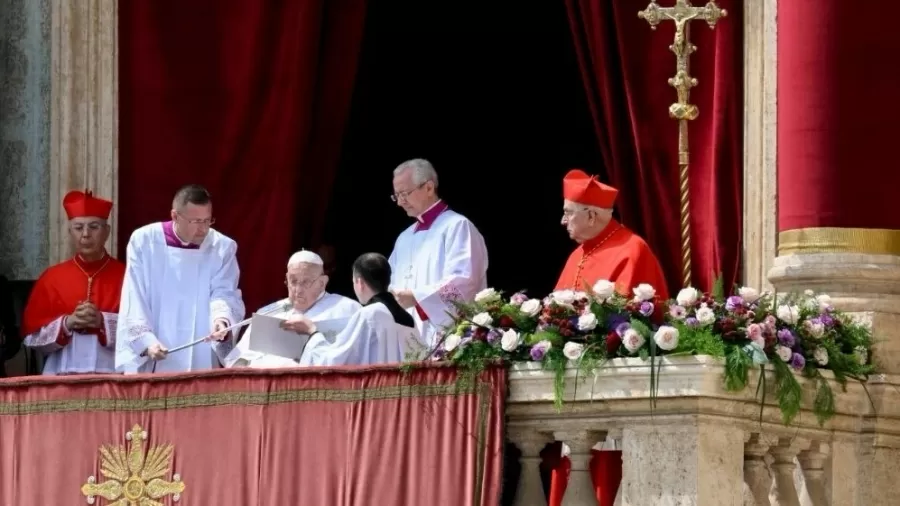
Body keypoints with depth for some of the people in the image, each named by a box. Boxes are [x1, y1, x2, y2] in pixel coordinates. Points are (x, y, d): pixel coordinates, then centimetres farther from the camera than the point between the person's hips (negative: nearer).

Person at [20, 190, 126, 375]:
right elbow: (32, 335, 4)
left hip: (113, 375, -1)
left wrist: (103, 322, -15)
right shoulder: (52, 278, 7)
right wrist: (67, 323, -11)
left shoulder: (125, 276, 3)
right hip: (62, 376, 1)